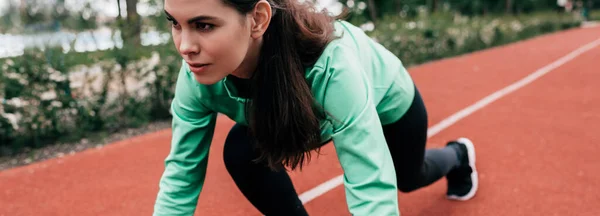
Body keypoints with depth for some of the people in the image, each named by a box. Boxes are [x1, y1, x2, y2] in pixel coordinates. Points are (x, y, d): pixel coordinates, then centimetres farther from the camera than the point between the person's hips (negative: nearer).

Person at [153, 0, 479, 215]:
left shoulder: (332, 68, -48)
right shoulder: (198, 75, -33)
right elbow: (181, 174, -24)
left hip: (388, 100, -2)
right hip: (308, 108, 3)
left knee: (409, 179, 25)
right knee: (242, 152, -24)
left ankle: (459, 155, 64)